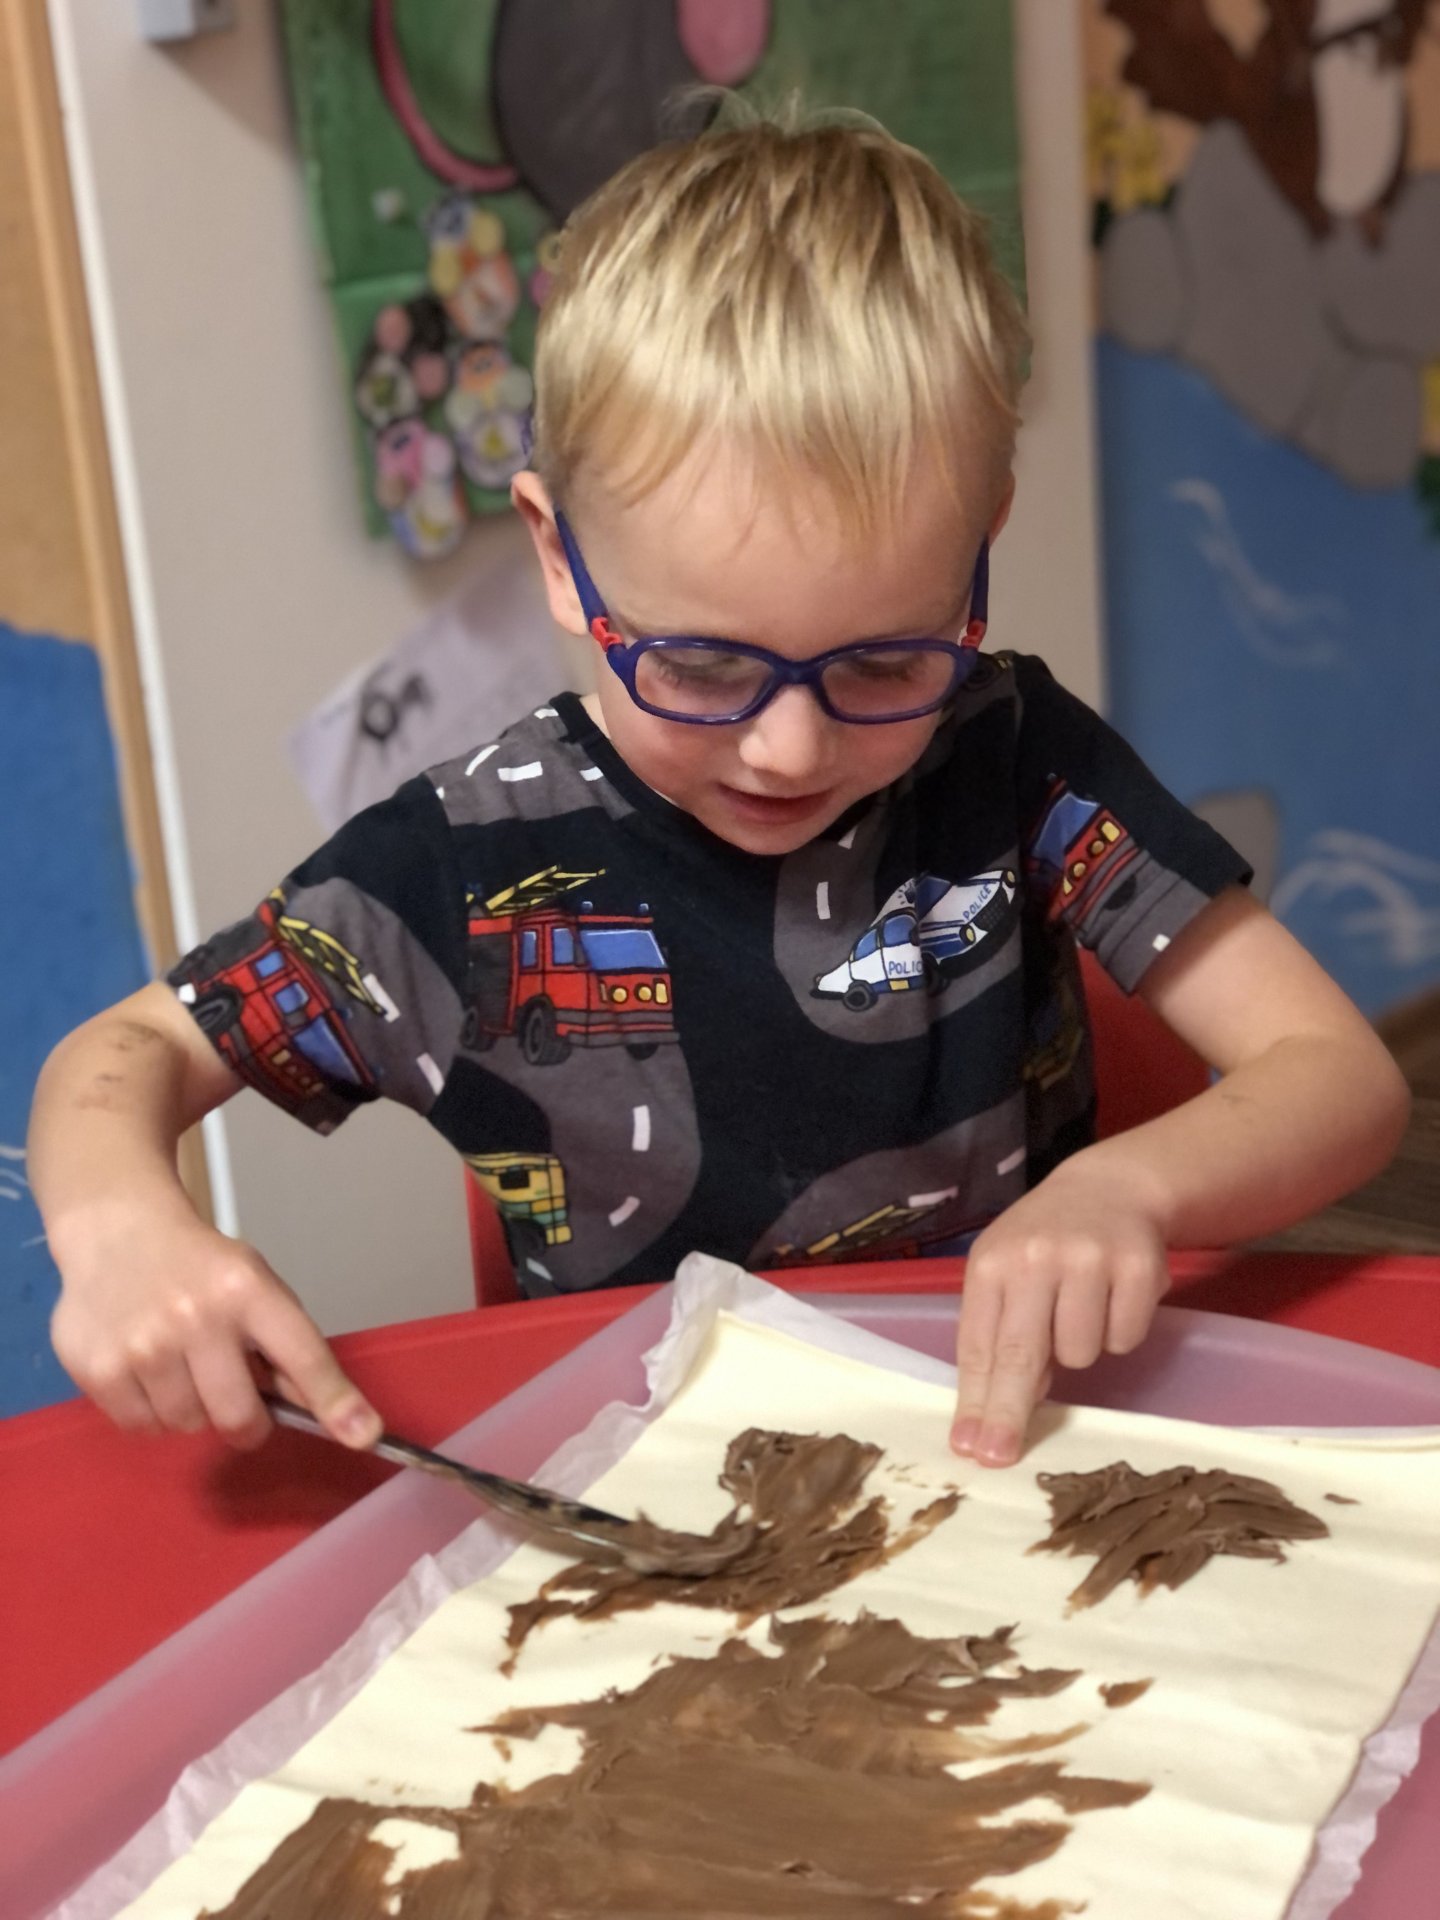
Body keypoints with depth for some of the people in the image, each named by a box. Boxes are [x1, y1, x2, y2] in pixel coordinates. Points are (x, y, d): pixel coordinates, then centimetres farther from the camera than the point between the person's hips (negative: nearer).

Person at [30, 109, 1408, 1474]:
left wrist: (1128, 1187, -26)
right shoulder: (467, 871, -9)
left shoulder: (1018, 772, -7)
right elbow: (127, 1053, 1)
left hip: (1013, 1449, 0)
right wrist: (121, 1223, -20)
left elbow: (1343, 1074, -7)